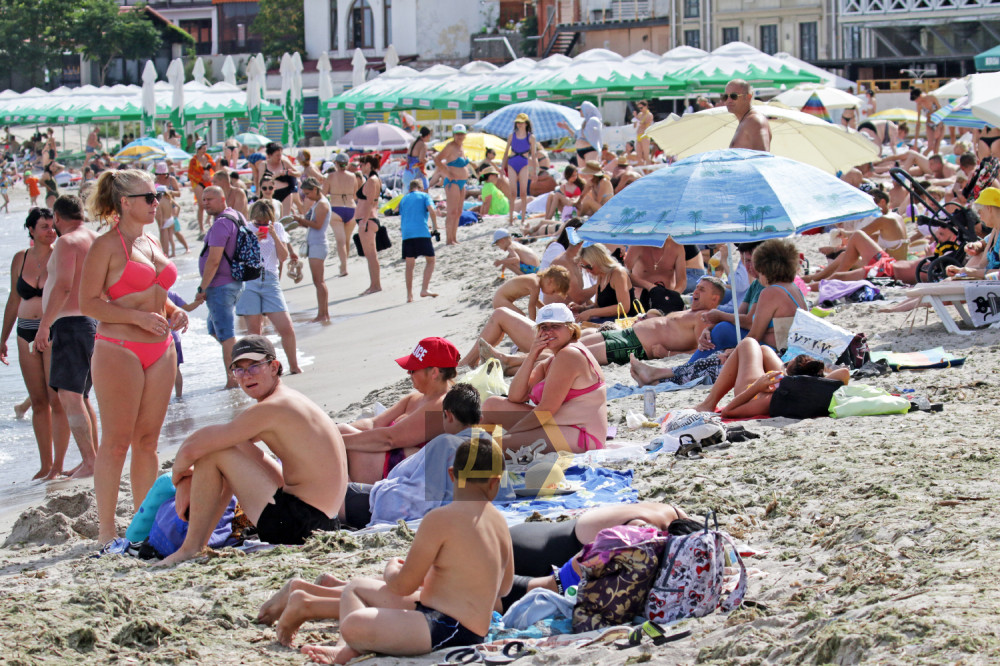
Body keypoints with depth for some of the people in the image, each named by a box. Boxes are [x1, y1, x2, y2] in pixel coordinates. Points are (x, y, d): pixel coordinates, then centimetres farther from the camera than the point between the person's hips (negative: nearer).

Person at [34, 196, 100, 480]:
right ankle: (93, 457, 17)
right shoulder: (96, 240, 16)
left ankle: (90, 460, -18)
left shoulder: (68, 242, -10)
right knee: (81, 396, 16)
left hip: (71, 323, -10)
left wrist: (44, 325, -20)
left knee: (69, 395, -12)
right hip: (94, 323, 10)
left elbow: (63, 286, -20)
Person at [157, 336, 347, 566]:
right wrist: (188, 479, 10)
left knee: (212, 453, -7)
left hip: (298, 525, -11)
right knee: (235, 448, 28)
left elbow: (191, 449, -15)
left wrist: (179, 474, 6)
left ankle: (191, 549, 0)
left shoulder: (270, 409, -15)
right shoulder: (289, 400, 16)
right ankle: (199, 542, 27)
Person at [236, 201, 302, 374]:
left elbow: (284, 257, 0)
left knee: (287, 328, -5)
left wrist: (274, 236, -11)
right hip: (249, 282, -2)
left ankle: (294, 367, 14)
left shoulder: (277, 228, 8)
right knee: (254, 330, 1)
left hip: (270, 281, 2)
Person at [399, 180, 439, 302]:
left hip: (406, 233, 4)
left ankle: (409, 295, 5)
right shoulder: (425, 196, 11)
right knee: (430, 260, 7)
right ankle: (424, 289, -7)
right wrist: (435, 228, 1)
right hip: (422, 232, -4)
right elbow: (431, 211, -6)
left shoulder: (404, 199, 22)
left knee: (410, 264, 8)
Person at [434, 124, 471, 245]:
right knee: (452, 212, -12)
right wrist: (447, 173, -19)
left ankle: (454, 238, 16)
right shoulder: (451, 146, -12)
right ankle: (448, 240, -10)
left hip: (462, 182, 9)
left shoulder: (461, 148, 14)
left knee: (458, 212, 11)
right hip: (452, 182, -9)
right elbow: (437, 159, -18)